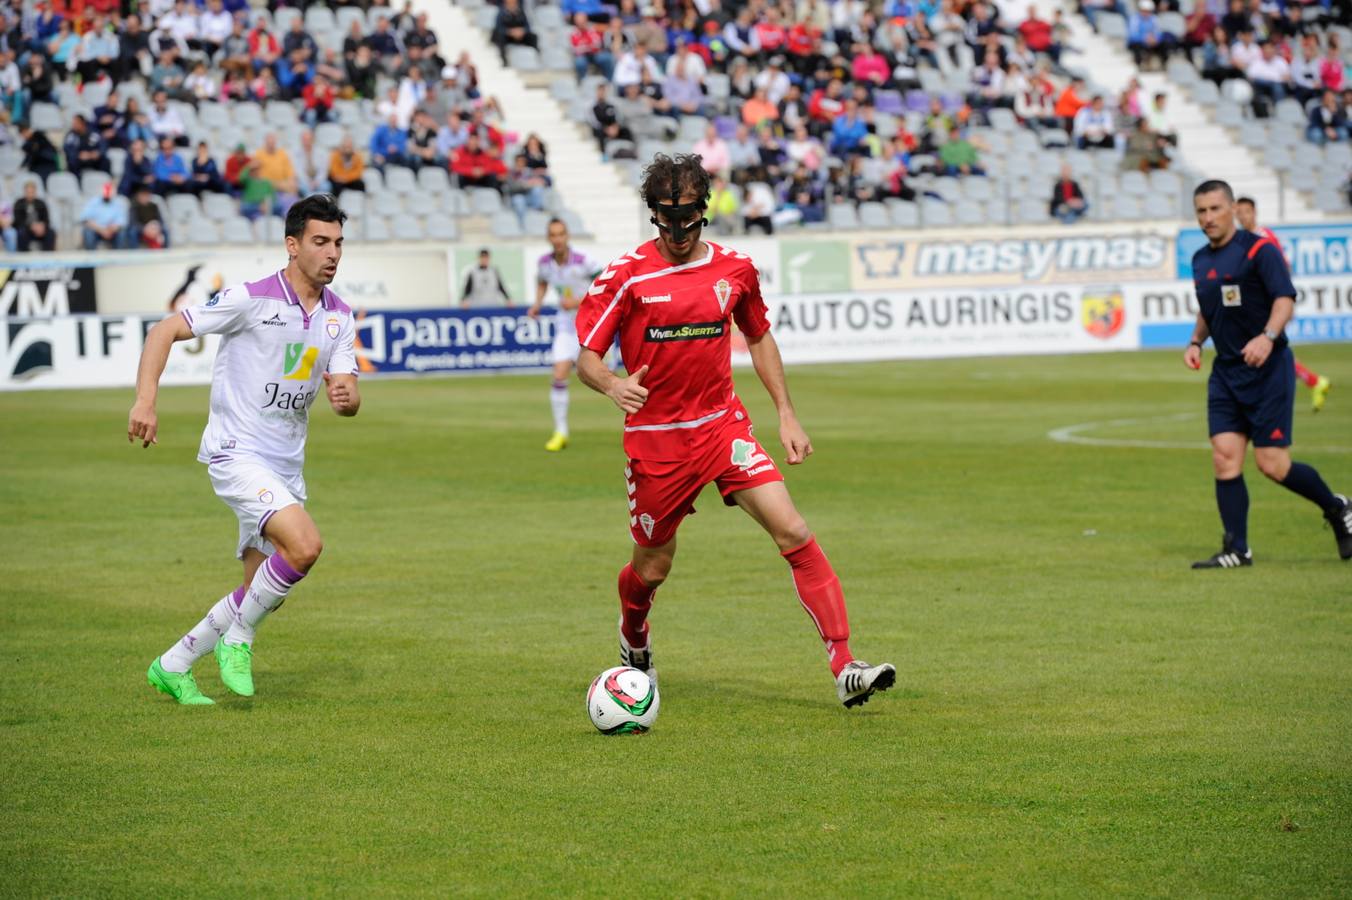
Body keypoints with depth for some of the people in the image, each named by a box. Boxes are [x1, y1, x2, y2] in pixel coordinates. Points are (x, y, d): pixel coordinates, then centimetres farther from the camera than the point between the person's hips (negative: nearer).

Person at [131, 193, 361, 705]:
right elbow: (164, 332, -9)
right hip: (237, 452, -7)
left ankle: (173, 667, 25)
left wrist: (345, 396, -21)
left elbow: (349, 398, 4)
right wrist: (145, 401, -21)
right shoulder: (252, 299, -13)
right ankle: (238, 639, -4)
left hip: (286, 465, 7)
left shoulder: (339, 316, 6)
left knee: (263, 595, 8)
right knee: (305, 546, -27)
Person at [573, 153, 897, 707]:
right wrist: (612, 386, -30)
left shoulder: (734, 269, 2)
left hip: (723, 427, 2)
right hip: (655, 439, -2)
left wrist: (786, 414, 12)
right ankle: (633, 643, 47)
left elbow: (758, 338, 18)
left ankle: (845, 670, -17)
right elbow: (586, 356, -8)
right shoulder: (626, 277, -9)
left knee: (793, 533, -15)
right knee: (652, 567, 10)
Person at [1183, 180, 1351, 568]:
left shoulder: (1259, 249, -9)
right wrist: (1196, 342, 11)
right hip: (1225, 372, 6)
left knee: (1272, 464, -7)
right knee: (1224, 456, -6)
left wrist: (1268, 336, -33)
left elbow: (1285, 297, -18)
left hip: (1267, 369, -6)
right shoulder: (1201, 260, 13)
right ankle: (1236, 550, -2)